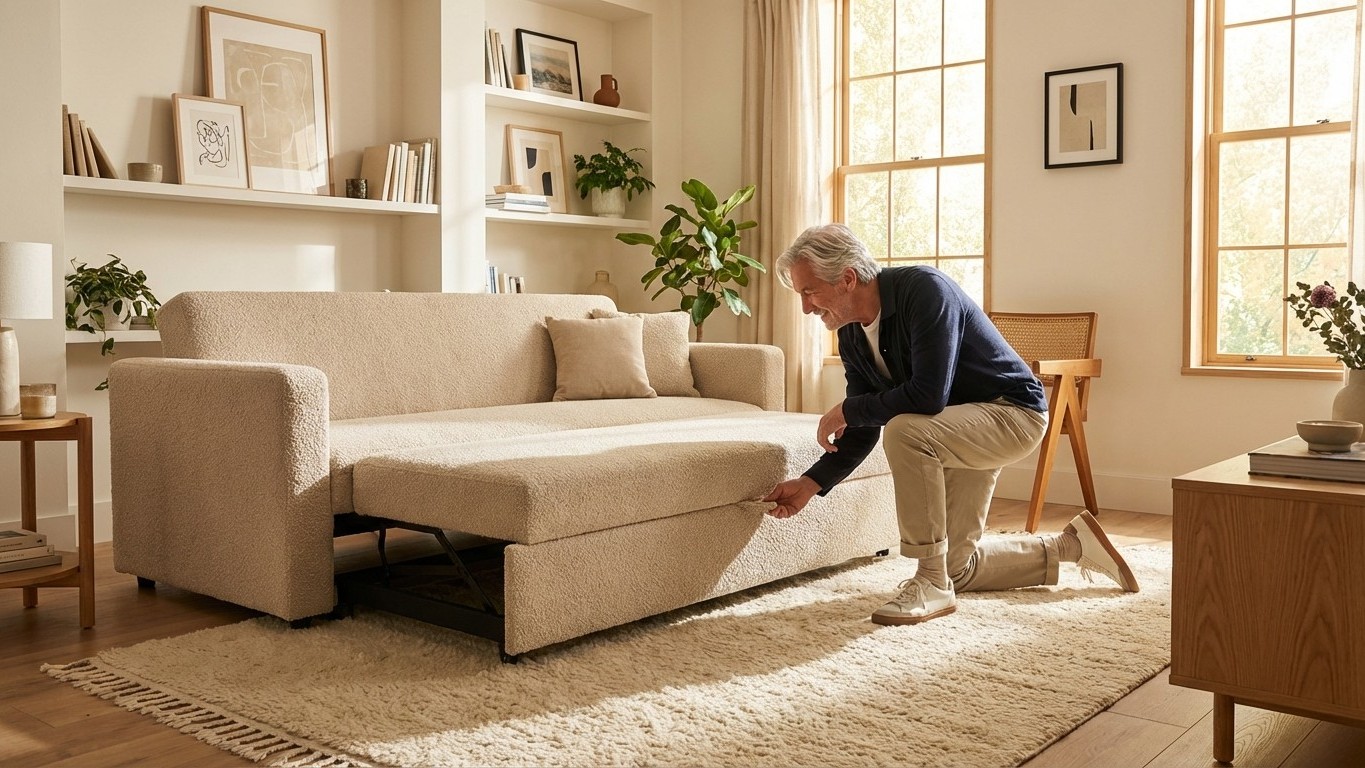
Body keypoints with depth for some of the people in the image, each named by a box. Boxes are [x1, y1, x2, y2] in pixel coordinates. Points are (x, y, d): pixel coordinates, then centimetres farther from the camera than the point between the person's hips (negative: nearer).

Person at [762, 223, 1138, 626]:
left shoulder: (924, 289, -28)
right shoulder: (852, 335, -4)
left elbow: (928, 396, -36)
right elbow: (863, 430, 1)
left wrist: (846, 410, -24)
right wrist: (811, 483, -10)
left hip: (1013, 412, -9)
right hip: (956, 432, 9)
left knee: (904, 431, -37)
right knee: (956, 567, 11)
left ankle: (932, 583, -23)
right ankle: (1069, 545, 29)